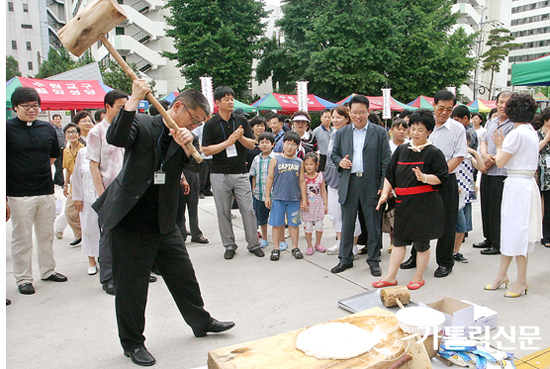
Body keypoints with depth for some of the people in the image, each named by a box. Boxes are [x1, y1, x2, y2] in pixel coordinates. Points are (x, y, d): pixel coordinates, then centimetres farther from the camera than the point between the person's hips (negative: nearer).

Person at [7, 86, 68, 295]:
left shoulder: (47, 128, 8)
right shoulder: (7, 128, -6)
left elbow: (54, 155, 24)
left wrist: (39, 169, 12)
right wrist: (4, 197, -12)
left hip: (46, 192, 4)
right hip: (19, 194, -4)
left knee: (46, 235, 15)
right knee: (22, 238, 5)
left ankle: (48, 270, 30)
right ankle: (23, 278, 18)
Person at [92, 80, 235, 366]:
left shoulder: (184, 137, 9)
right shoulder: (142, 124, -5)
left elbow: (198, 166, -4)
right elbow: (116, 138, -24)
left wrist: (187, 145, -23)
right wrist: (135, 99, -28)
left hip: (164, 222, 5)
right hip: (130, 220, -5)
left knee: (184, 275, 16)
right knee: (132, 286, 5)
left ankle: (201, 322, 36)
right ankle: (132, 343, 25)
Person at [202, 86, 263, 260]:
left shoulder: (241, 121, 8)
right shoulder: (211, 125, 0)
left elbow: (252, 144, 7)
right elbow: (206, 150, -6)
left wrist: (241, 137, -13)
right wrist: (228, 142, -15)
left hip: (241, 173, 2)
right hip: (220, 175, -1)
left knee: (248, 210, 1)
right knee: (224, 212, 6)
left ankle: (253, 244, 15)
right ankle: (229, 245, 21)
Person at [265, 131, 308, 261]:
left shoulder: (299, 162, 6)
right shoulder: (276, 159, 3)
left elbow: (302, 181, 10)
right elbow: (270, 178, 4)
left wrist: (304, 199, 8)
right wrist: (267, 196, 1)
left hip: (294, 199, 1)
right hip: (278, 198, -1)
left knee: (294, 224, 8)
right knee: (277, 224, 3)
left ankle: (295, 248, 21)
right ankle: (276, 249, 14)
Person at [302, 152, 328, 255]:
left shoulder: (320, 176, 0)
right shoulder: (303, 177, -5)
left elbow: (323, 191, 6)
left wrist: (325, 204, 6)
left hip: (318, 205, 2)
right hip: (307, 206, -1)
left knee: (319, 226, 8)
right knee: (308, 226, 4)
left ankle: (318, 244, 28)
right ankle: (309, 246, 17)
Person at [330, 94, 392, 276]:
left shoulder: (380, 132, 3)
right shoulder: (341, 133, 10)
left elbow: (386, 161, 0)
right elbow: (333, 154, 18)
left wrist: (384, 186, -8)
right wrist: (340, 162, -6)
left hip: (371, 185, -2)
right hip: (348, 184, 2)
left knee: (373, 225, 6)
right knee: (347, 224, 10)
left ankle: (374, 261, 20)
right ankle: (345, 258, 24)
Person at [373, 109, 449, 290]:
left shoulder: (434, 153, -5)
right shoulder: (401, 150, 8)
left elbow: (441, 177, -10)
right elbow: (390, 174, 11)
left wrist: (424, 177, -26)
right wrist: (385, 193, 2)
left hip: (424, 204, -4)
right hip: (403, 202, 5)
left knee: (421, 242, 6)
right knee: (399, 240, 10)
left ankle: (418, 278, 23)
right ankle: (391, 277, 18)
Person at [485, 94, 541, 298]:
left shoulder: (517, 133, -16)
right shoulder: (533, 133, 11)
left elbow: (500, 162, -14)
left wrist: (499, 146, 3)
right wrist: (503, 145, 16)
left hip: (517, 185, -9)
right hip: (527, 183, 9)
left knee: (517, 232, -1)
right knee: (510, 230, 14)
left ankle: (521, 282, 9)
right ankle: (501, 275, 24)